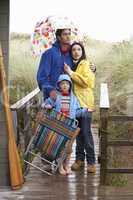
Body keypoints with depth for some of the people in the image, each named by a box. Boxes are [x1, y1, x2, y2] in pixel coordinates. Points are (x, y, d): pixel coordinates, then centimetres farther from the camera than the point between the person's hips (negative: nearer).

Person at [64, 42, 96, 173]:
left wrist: (71, 73, -16)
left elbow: (86, 81, -19)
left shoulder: (86, 65, -5)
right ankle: (79, 159, 19)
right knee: (78, 132, 11)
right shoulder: (71, 65, 14)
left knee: (86, 132, -6)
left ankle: (91, 161, -1)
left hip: (84, 103, -6)